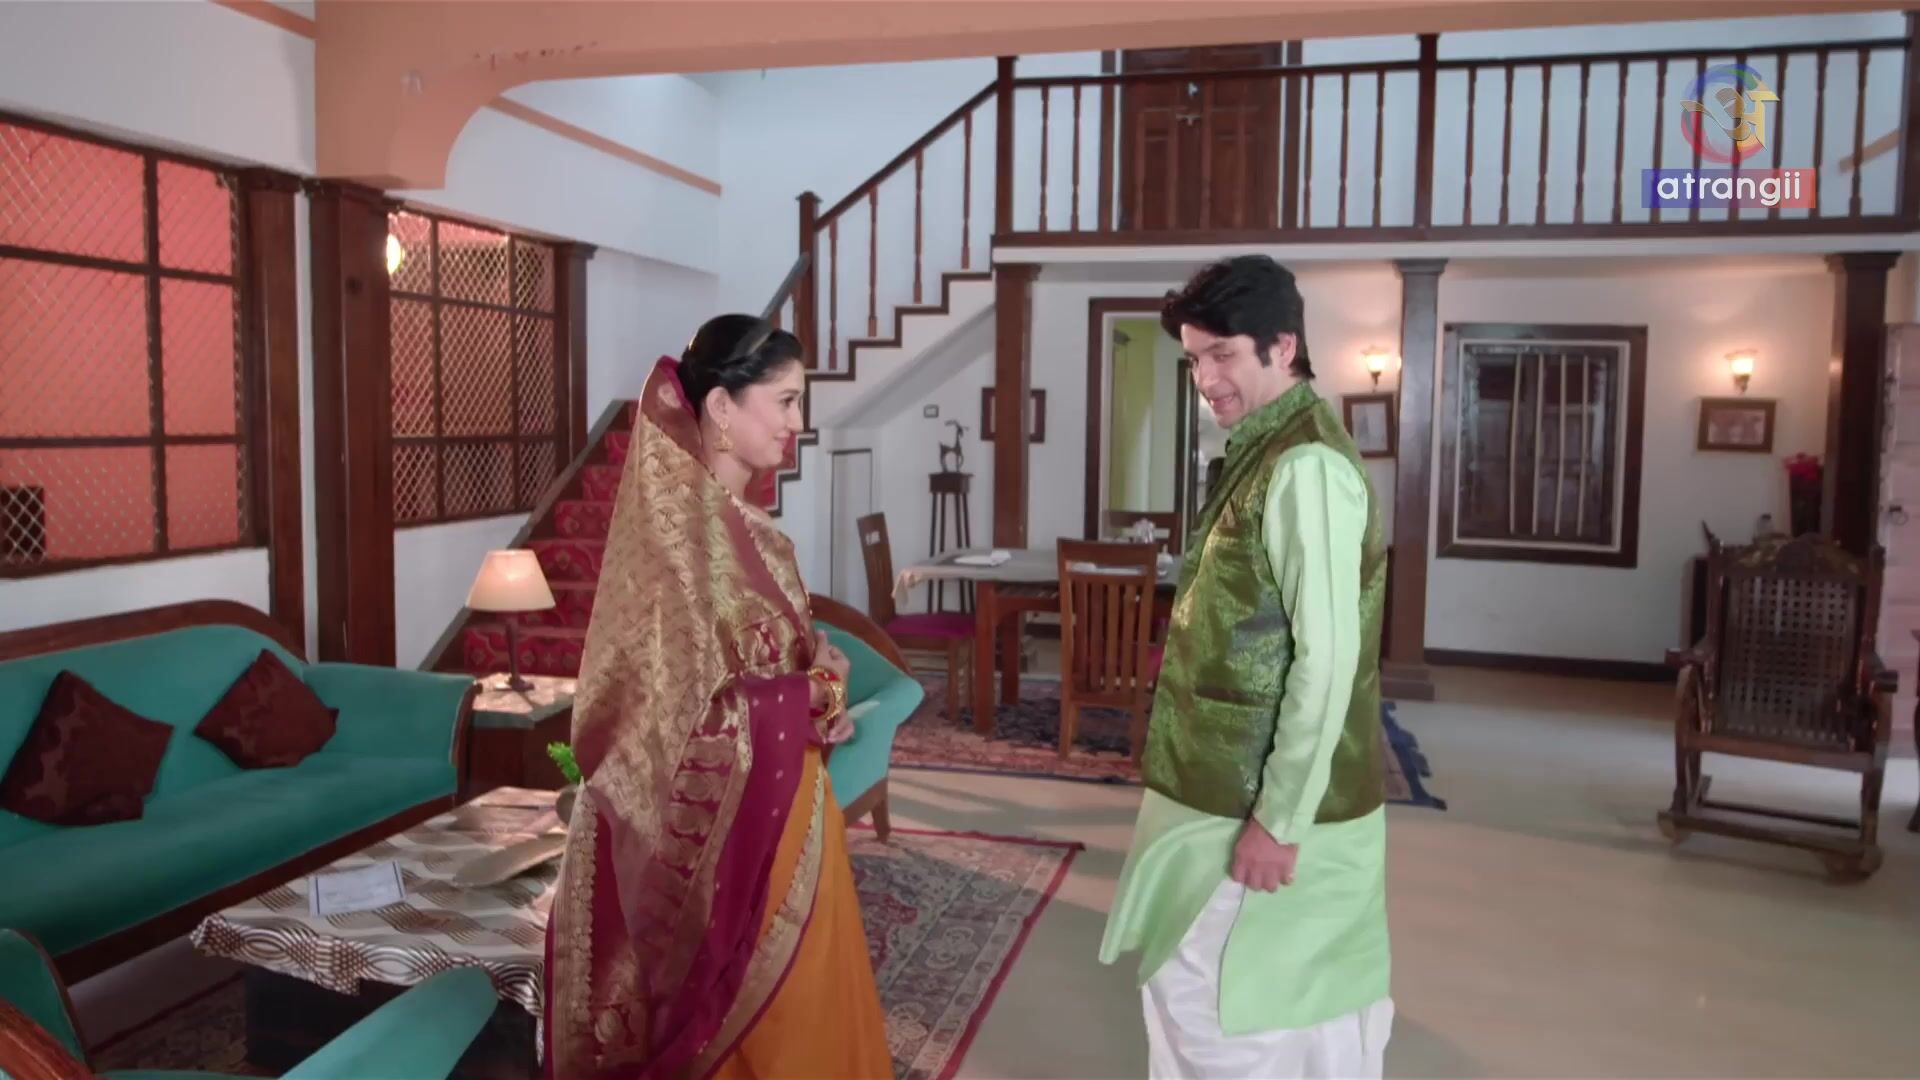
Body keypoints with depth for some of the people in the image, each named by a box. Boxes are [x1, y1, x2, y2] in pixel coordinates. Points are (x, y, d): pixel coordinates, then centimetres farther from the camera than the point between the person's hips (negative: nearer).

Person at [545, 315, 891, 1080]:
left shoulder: (736, 519, 7)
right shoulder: (675, 525, -20)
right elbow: (683, 711, -23)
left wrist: (812, 698, -3)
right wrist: (814, 697, -13)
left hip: (773, 808, 9)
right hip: (719, 823, -8)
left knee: (792, 1013, 19)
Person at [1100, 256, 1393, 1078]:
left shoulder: (1306, 466, -20)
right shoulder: (1264, 454, 11)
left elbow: (1327, 659, -24)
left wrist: (1278, 818, -21)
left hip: (1267, 803, -9)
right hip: (1239, 787, 9)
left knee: (1207, 998, 3)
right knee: (1304, 1002, 19)